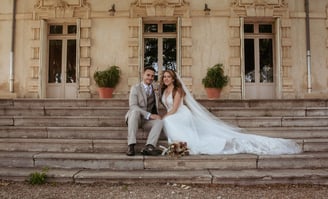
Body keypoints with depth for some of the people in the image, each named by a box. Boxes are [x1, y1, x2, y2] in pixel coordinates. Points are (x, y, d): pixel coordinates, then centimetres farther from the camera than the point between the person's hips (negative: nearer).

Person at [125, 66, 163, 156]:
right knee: (135, 111, -37)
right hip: (134, 118, -4)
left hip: (147, 120, 4)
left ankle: (148, 147, -41)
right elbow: (132, 106, -15)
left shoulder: (155, 89, 15)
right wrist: (149, 115, -25)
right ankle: (131, 145, -41)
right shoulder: (135, 88, -2)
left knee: (160, 121, -26)